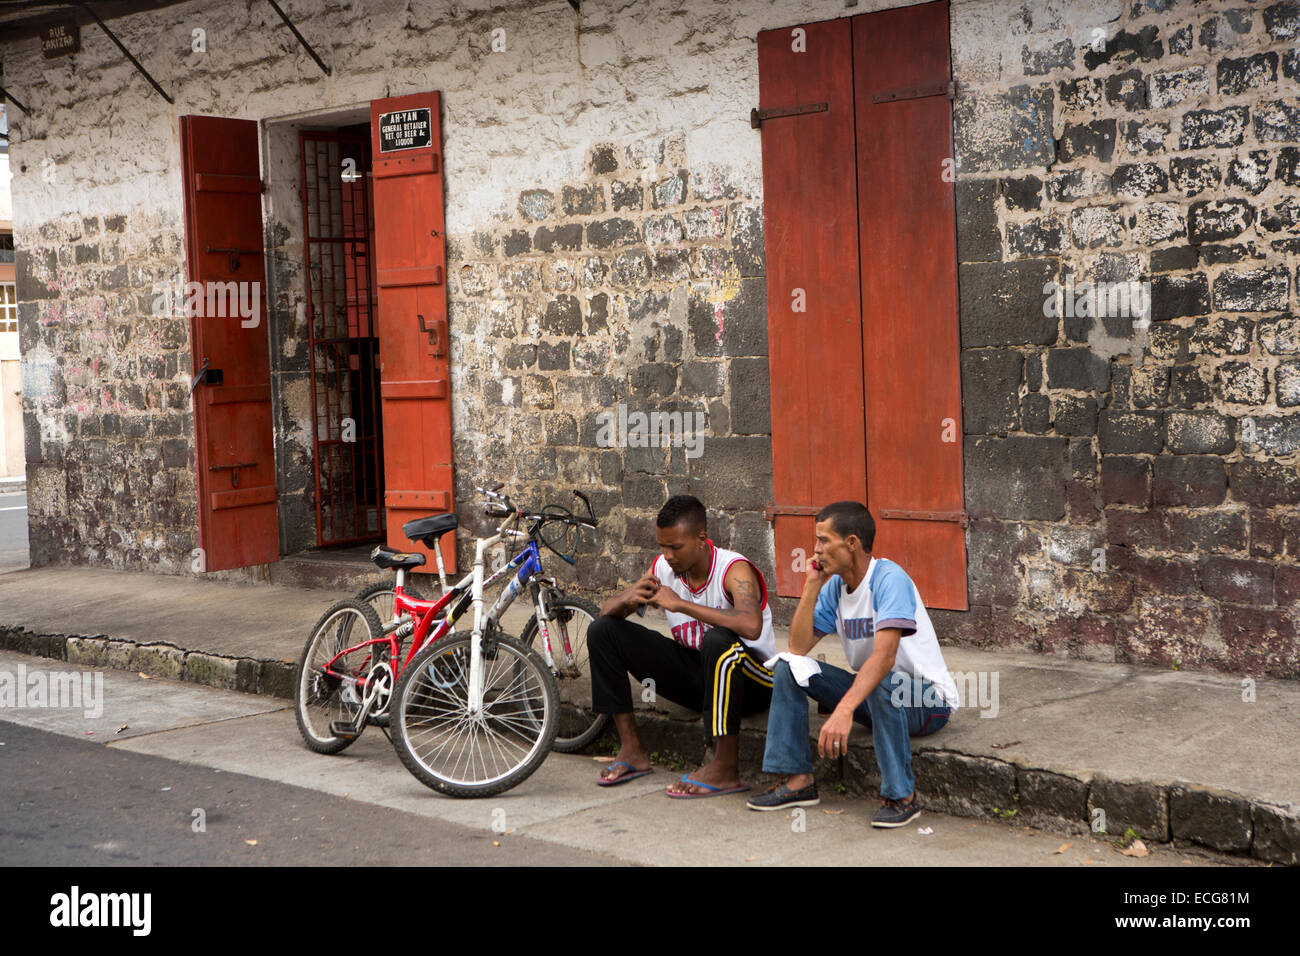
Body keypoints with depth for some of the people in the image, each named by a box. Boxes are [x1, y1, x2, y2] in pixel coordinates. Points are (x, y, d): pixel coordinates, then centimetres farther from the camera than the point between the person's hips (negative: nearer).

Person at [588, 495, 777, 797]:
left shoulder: (734, 569, -22)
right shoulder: (664, 568, -3)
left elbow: (751, 626, -42)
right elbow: (607, 610, 4)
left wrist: (680, 604, -37)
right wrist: (628, 599, -22)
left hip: (751, 680, -6)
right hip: (694, 672, 7)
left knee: (718, 641, -42)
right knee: (603, 630, -3)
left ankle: (726, 769, -31)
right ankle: (632, 750, -2)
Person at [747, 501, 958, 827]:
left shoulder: (890, 579, -23)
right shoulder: (835, 586, 2)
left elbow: (884, 656, -36)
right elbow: (799, 647, -4)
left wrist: (844, 711, -47)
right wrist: (812, 586, -10)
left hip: (929, 701, -7)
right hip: (868, 691, 7)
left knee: (881, 683, -40)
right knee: (789, 668, -6)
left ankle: (902, 795, -25)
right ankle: (798, 781, -4)